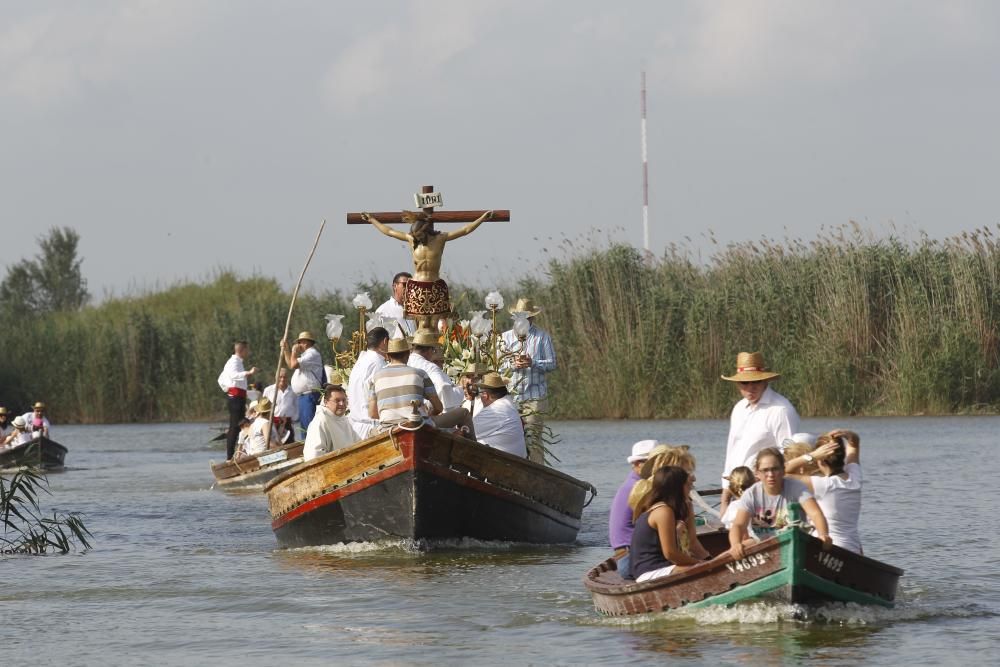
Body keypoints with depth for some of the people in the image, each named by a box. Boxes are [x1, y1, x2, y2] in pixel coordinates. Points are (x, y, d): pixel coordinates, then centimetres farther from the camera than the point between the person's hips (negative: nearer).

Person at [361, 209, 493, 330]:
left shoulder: (439, 239, -3)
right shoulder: (412, 239, 2)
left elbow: (465, 230, -4)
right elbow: (389, 231, 14)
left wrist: (482, 218, -11)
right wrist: (372, 220, 22)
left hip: (435, 287, -1)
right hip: (416, 288, 1)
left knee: (433, 324, -3)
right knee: (423, 324, -6)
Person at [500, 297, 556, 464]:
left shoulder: (542, 336, 7)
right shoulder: (506, 337, 14)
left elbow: (551, 364, 1)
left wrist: (533, 363, -16)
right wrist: (512, 364, -12)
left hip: (535, 396, -2)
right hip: (511, 394, 3)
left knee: (533, 438, -9)